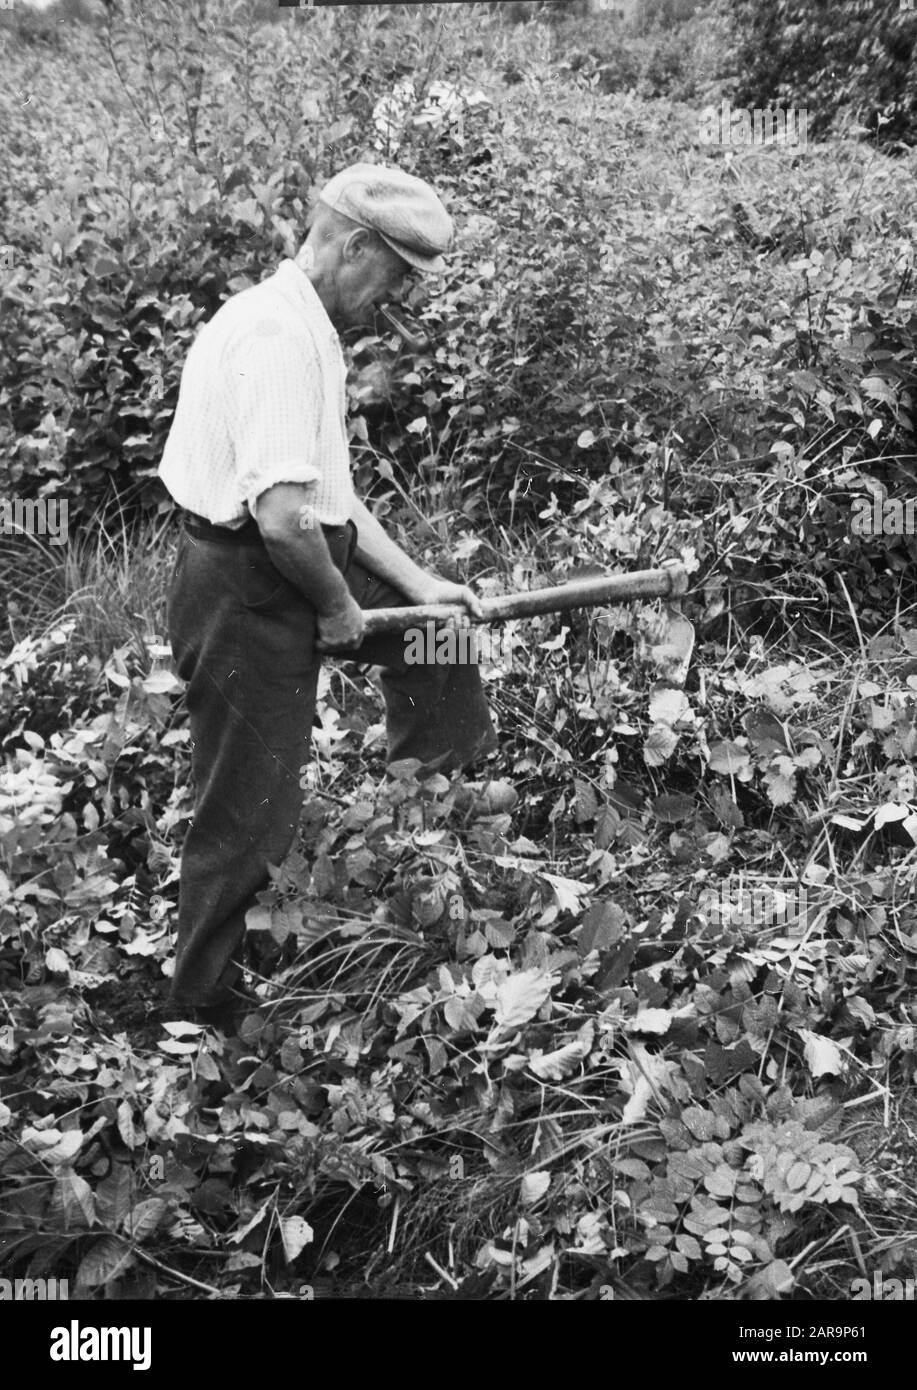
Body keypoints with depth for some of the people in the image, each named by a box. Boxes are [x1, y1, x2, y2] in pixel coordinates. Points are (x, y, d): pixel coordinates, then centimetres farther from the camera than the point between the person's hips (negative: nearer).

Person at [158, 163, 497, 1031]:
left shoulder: (300, 324, 11)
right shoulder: (281, 335, -22)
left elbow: (325, 491, 18)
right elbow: (280, 514, -32)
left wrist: (415, 582, 14)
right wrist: (339, 607, -14)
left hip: (286, 570, 10)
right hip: (245, 593, -10)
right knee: (248, 815, 0)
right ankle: (204, 1014, 17)